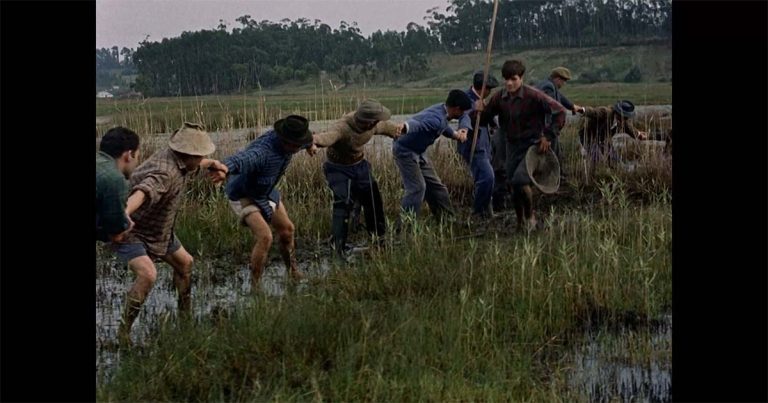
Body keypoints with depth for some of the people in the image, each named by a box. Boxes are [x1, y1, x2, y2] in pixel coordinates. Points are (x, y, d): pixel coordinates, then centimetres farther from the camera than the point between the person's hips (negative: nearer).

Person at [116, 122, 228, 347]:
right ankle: (124, 331, -17)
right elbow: (143, 192, -58)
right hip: (132, 232, -10)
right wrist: (124, 213, -75)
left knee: (184, 263, 22)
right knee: (147, 274, -31)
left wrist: (213, 164, 34)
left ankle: (186, 314, 44)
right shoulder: (165, 173, -36)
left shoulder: (177, 158, -6)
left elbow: (194, 165, 22)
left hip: (158, 230, 10)